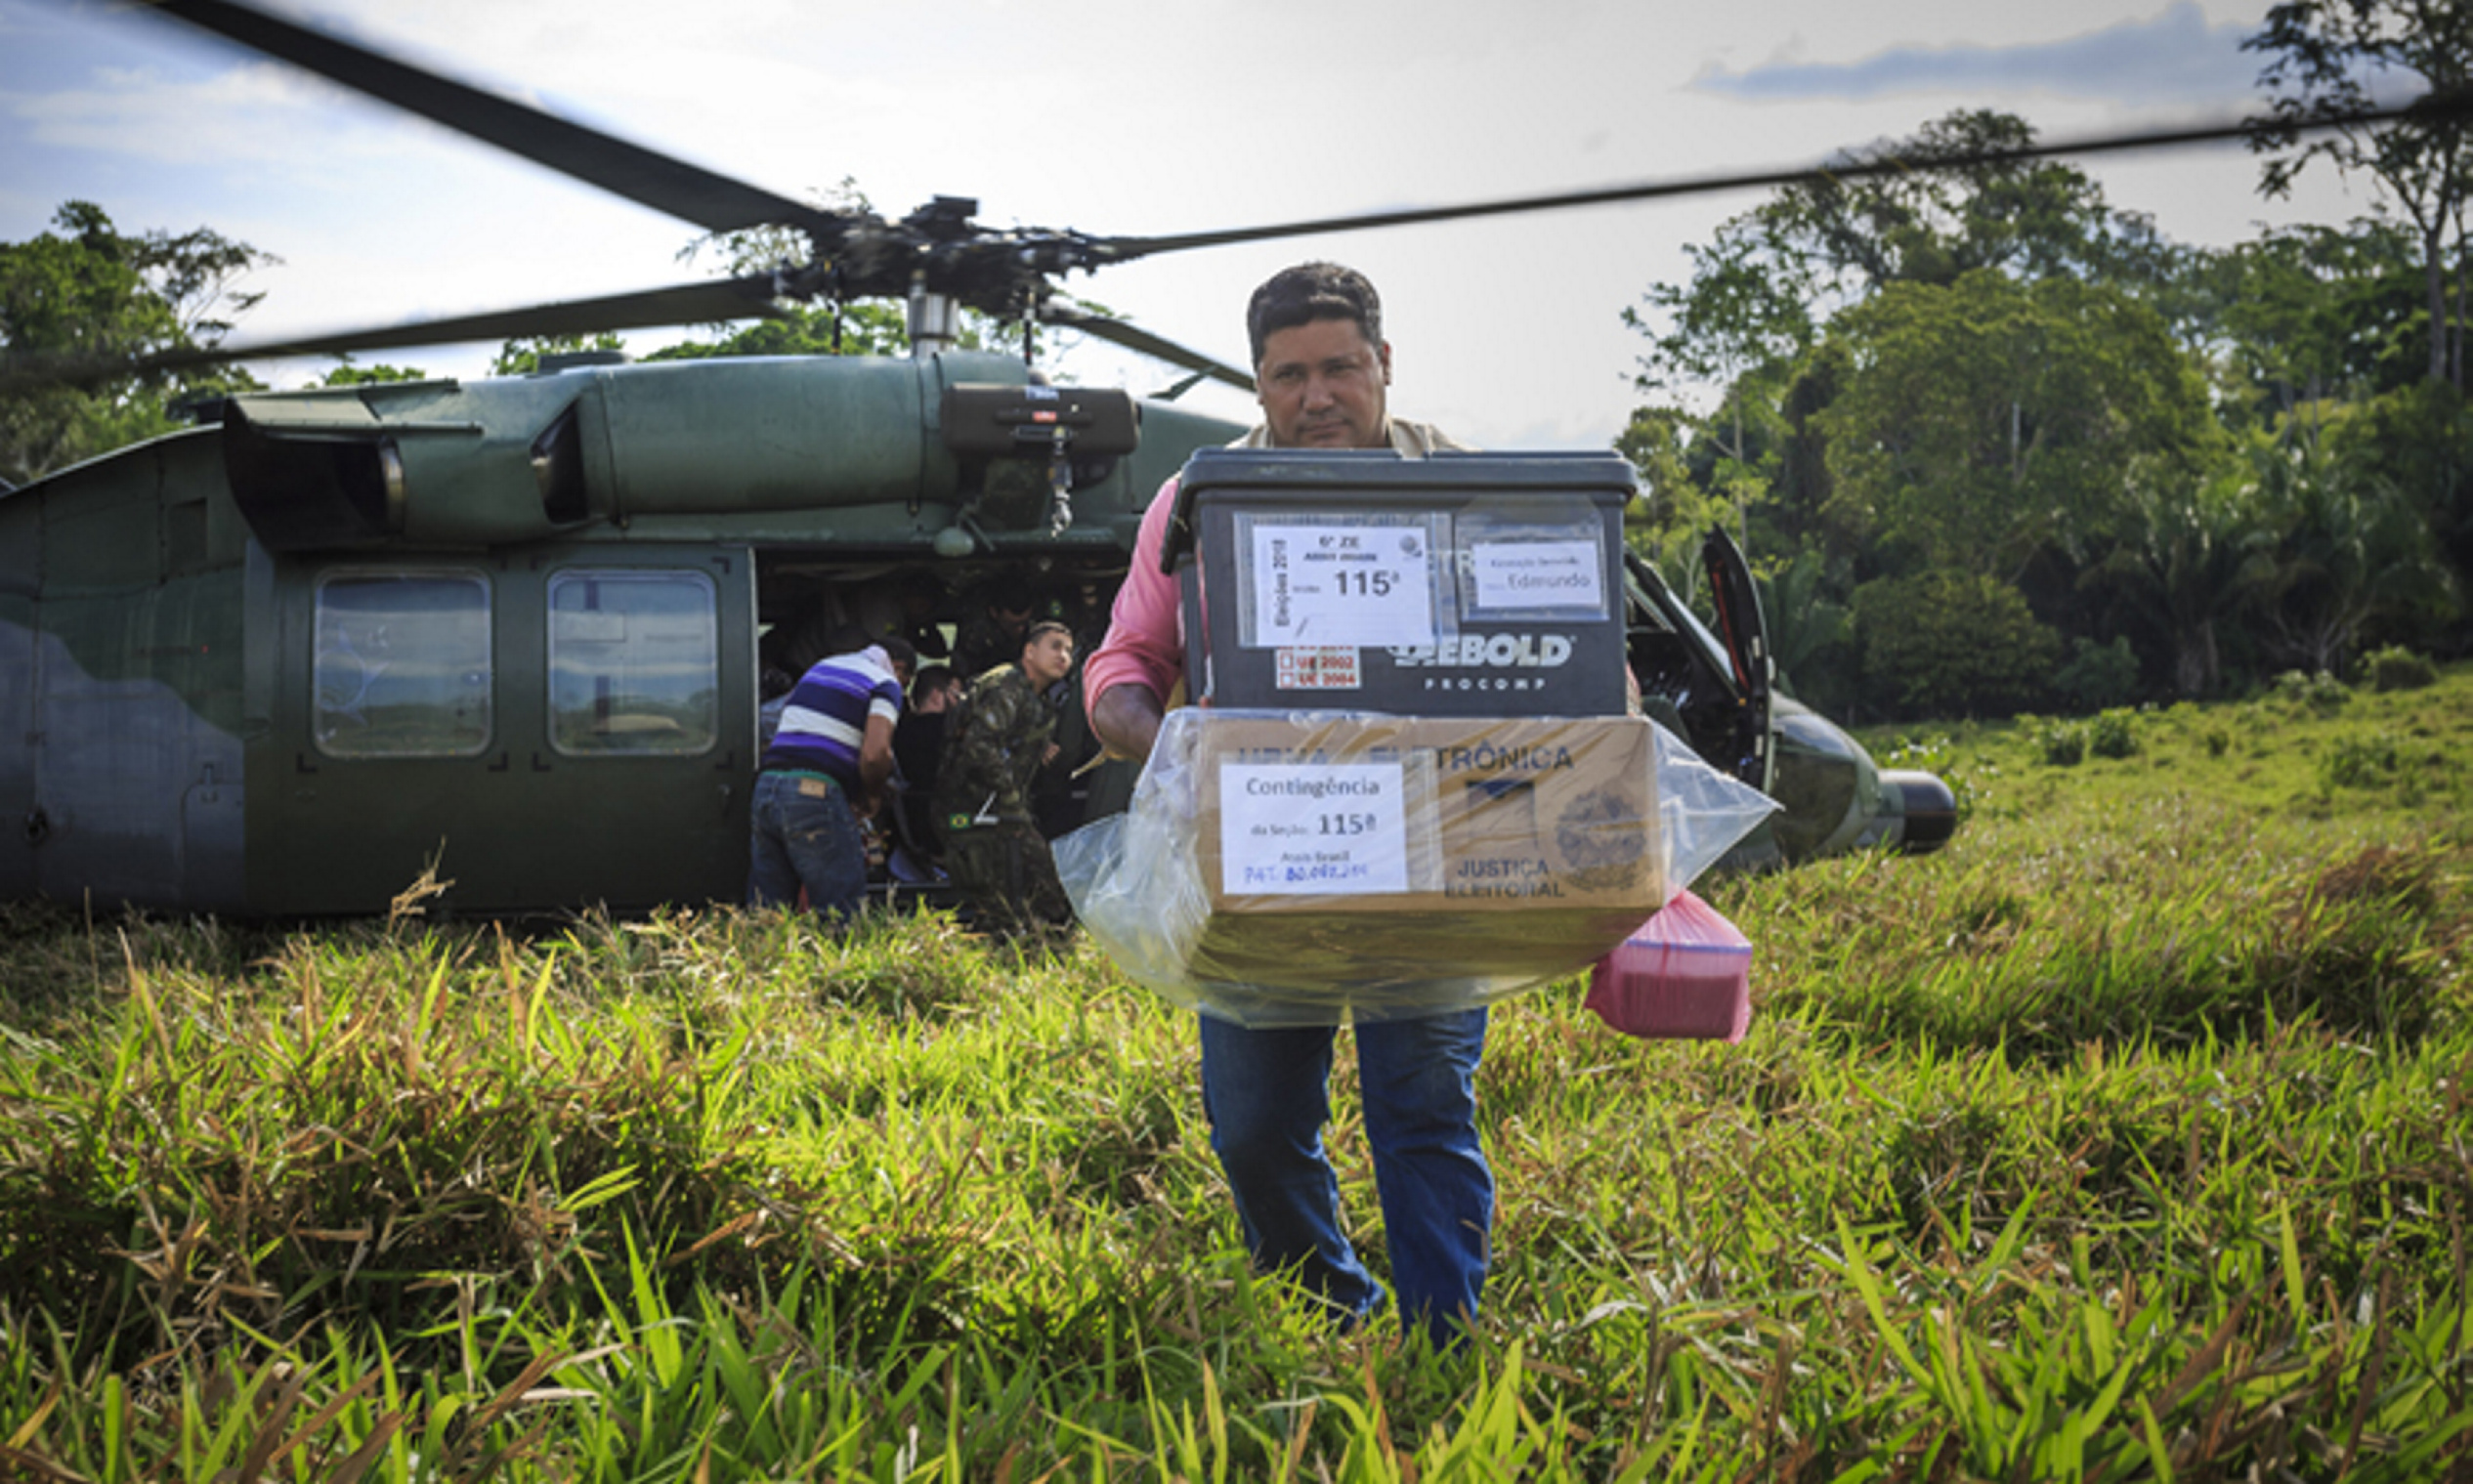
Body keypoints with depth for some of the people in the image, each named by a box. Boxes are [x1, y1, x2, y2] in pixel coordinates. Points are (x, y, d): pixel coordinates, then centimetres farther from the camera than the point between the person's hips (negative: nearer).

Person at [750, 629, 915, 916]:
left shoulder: (821, 666, 27)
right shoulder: (886, 683, 4)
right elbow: (875, 754, -13)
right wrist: (868, 798, 6)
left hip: (766, 784, 7)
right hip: (815, 792, -7)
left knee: (764, 913, 9)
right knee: (842, 911, -4)